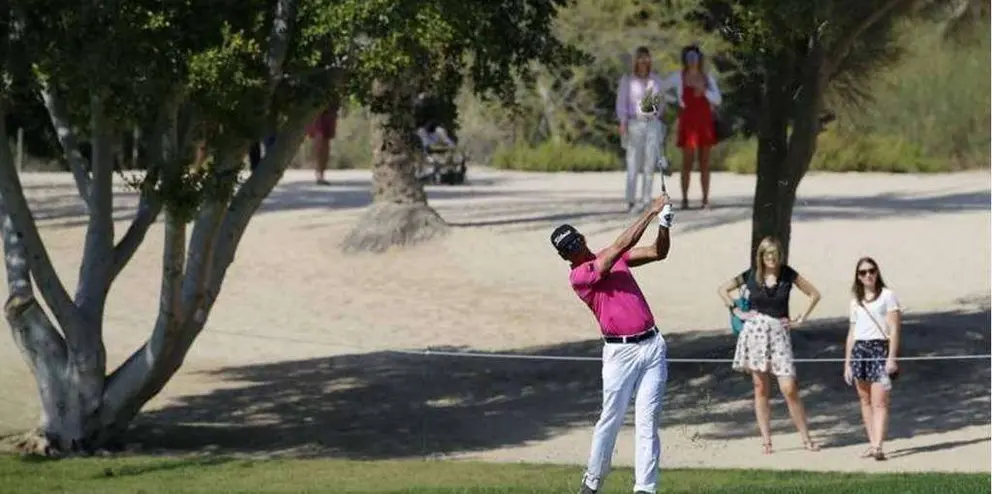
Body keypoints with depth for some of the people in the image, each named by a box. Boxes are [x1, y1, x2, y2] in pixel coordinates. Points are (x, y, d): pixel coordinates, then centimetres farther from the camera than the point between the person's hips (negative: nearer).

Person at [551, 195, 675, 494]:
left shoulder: (614, 258, 12)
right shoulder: (578, 276, -10)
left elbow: (658, 252, 9)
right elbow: (620, 246, -17)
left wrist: (664, 225, -10)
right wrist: (650, 212, -16)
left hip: (652, 346, 4)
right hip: (620, 352, -4)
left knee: (647, 421, -1)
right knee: (611, 419, -2)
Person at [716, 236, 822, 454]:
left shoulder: (787, 274, 1)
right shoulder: (751, 275, 3)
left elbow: (814, 294, 8)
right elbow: (722, 290, 15)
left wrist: (800, 320, 3)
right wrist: (737, 312, 5)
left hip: (779, 331, -1)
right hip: (755, 330, 1)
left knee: (789, 389, -9)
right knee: (761, 389, 3)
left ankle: (806, 438, -1)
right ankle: (766, 440, 6)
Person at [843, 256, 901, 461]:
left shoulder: (887, 296, 3)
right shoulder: (856, 302, 18)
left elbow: (894, 329, -3)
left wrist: (891, 358, -12)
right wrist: (847, 363, 14)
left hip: (880, 348, -5)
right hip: (859, 350, 5)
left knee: (879, 402, -13)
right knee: (865, 400, 5)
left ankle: (878, 446, -22)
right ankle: (873, 444, 9)